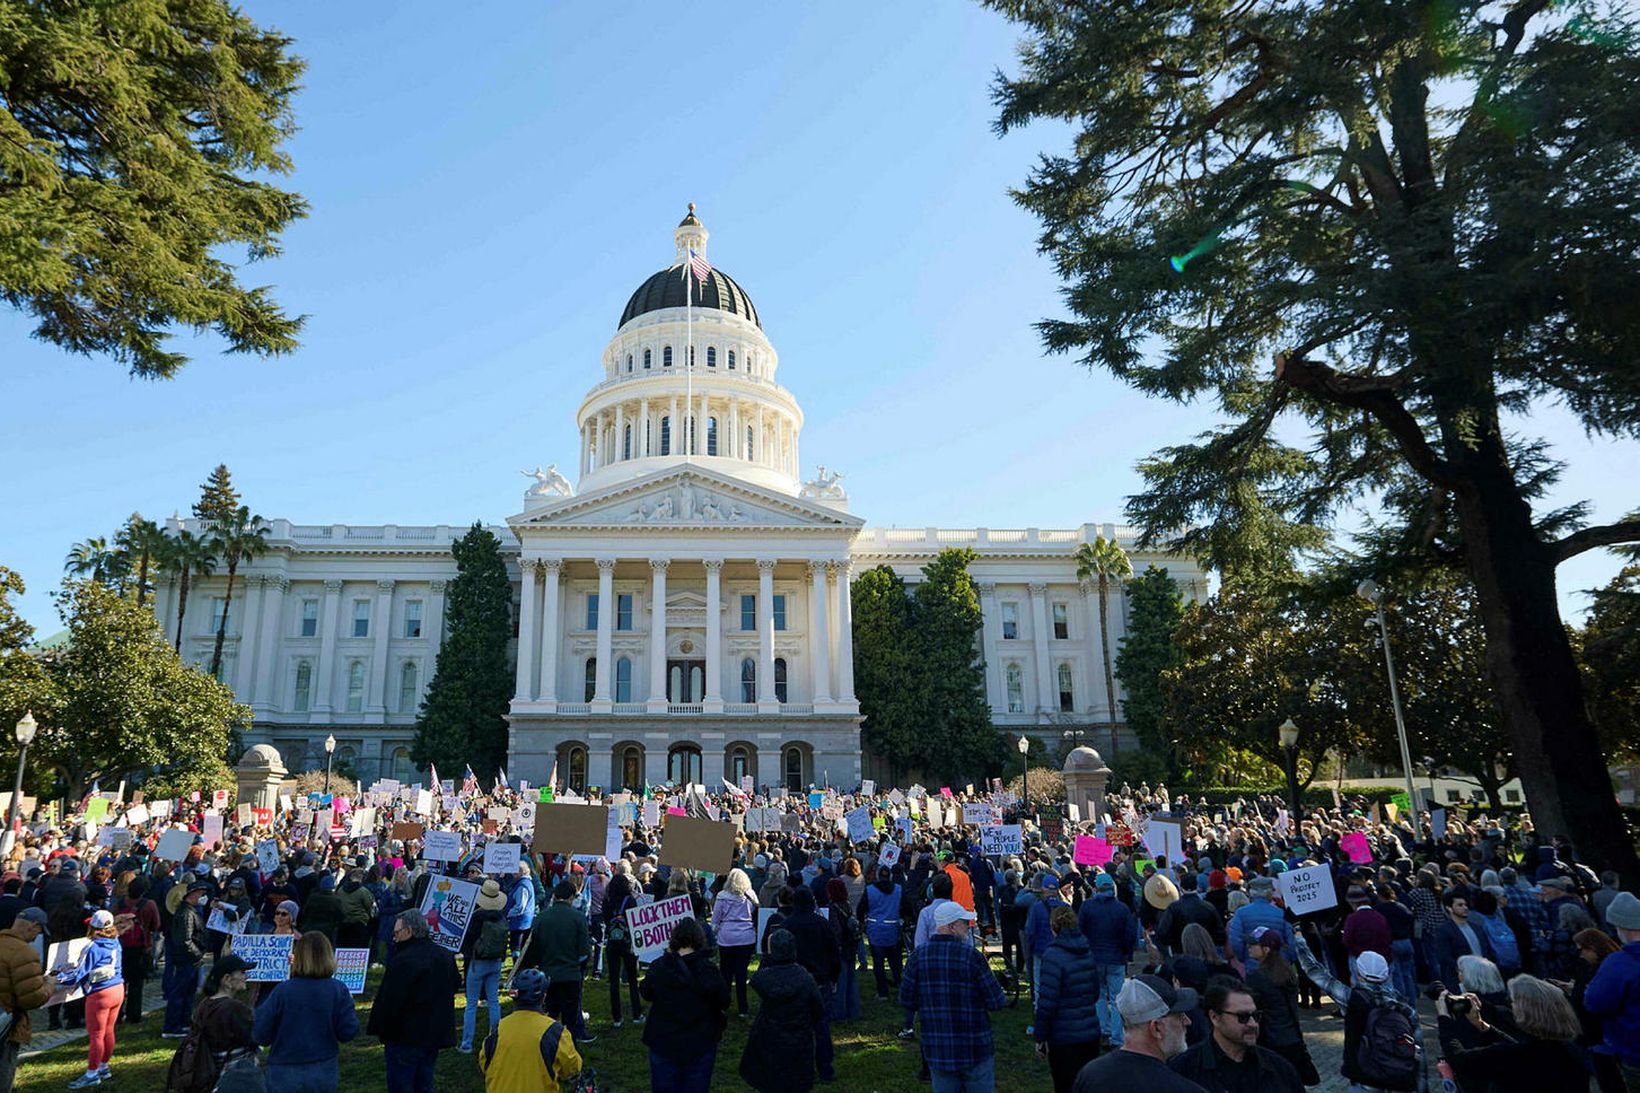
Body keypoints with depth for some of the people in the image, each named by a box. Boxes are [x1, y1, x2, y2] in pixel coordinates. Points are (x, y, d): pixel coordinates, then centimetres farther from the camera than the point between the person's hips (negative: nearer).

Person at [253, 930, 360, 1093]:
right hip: (325, 1072, 1)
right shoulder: (338, 990, -11)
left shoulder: (282, 991, -15)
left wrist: (260, 1011, 10)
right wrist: (348, 1004, 8)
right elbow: (348, 1032, -8)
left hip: (285, 1074, -1)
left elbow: (260, 1036, -8)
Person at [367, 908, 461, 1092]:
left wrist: (377, 1029, -5)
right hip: (435, 1035, 7)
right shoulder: (445, 956, 5)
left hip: (406, 1038, -7)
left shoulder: (403, 961, -20)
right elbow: (456, 985, 17)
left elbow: (389, 1001, -20)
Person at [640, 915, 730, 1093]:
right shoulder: (709, 971, -18)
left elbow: (646, 993, 6)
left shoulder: (658, 968, -14)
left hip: (663, 1043, 1)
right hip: (701, 1044, -1)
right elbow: (724, 1002, -7)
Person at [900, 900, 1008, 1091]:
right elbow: (996, 1002, -13)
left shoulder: (918, 956, -5)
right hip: (975, 1049, -3)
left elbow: (907, 1002, -1)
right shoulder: (971, 955, -16)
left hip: (937, 1052, 3)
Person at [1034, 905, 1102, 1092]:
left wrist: (1040, 1036, -10)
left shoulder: (1053, 956, -17)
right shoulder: (1087, 953, 5)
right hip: (1091, 1033, 6)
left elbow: (1047, 1001, -18)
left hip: (1064, 1038, -6)